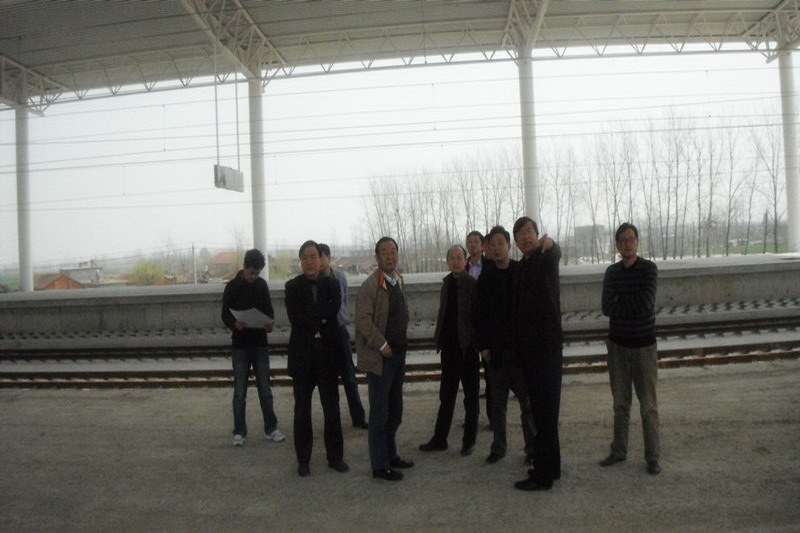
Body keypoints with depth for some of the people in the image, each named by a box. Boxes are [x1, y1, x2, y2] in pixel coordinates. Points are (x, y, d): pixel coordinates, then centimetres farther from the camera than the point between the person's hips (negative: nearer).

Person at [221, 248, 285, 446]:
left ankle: (271, 428, 18)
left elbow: (269, 309, 10)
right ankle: (239, 431, 16)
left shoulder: (262, 284, 5)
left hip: (260, 344, 3)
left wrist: (269, 322, -13)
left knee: (265, 389, 8)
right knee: (240, 392, 5)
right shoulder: (232, 286, -4)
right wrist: (235, 324, -27)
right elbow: (225, 315, -4)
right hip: (240, 346, -2)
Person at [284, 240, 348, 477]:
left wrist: (310, 317, -16)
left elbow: (334, 309, -14)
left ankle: (335, 456, 21)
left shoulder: (331, 284, 4)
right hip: (302, 353, -1)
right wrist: (321, 320, -12)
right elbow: (295, 318, -13)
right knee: (302, 409, 9)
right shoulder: (293, 286, -1)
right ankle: (303, 459, 20)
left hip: (327, 353, 1)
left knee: (331, 407, 9)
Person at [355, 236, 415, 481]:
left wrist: (402, 339, 12)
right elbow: (363, 319, -21)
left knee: (395, 410, 18)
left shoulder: (398, 282, 12)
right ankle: (380, 465, 11)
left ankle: (391, 454, 32)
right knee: (379, 413, 1)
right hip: (380, 356, -8)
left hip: (398, 353, 8)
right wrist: (382, 344, -19)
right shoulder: (371, 285, -15)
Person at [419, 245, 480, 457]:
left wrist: (478, 342, -16)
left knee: (471, 396, 10)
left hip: (467, 347, -6)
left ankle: (469, 440, 22)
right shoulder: (447, 283, 8)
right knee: (446, 396, 14)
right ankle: (439, 439, 24)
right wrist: (439, 338, 8)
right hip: (450, 346, 6)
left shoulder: (473, 285, -10)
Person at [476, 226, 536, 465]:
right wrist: (483, 345, -1)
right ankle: (498, 447, 22)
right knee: (498, 403, 11)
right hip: (495, 348, 3)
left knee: (527, 402, 5)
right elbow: (481, 314, 6)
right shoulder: (485, 277, 6)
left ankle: (532, 448, 17)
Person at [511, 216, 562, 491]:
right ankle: (550, 467, 27)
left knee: (544, 410, -5)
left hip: (547, 346, -8)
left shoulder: (545, 258, -6)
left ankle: (543, 475, 2)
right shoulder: (520, 267, 16)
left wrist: (549, 242, -54)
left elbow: (556, 253, -31)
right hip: (528, 347, 8)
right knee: (541, 409, 15)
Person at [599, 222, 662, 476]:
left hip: (644, 345, -3)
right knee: (620, 403, 12)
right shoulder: (612, 272, 4)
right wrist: (633, 305, -15)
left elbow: (646, 303, -20)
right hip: (617, 344, 3)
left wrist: (620, 302, -9)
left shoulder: (649, 269, -6)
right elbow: (607, 308, -6)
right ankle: (618, 451, 23)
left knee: (648, 405, 1)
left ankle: (652, 457, 13)